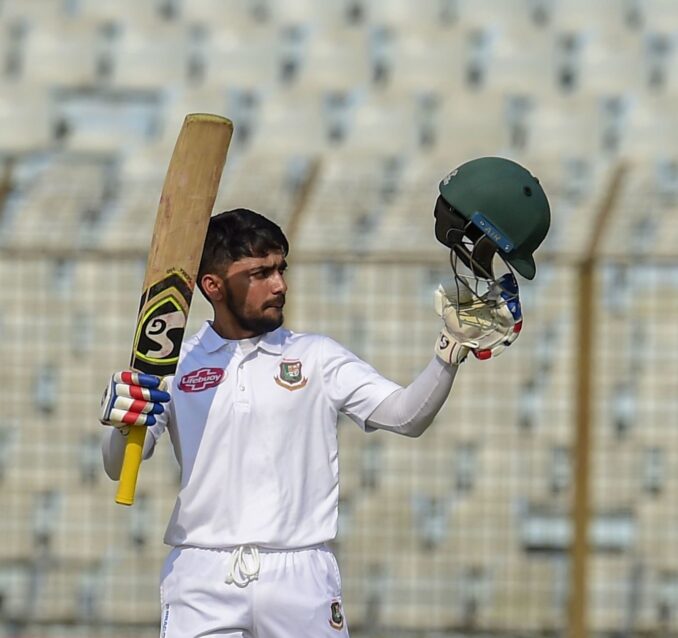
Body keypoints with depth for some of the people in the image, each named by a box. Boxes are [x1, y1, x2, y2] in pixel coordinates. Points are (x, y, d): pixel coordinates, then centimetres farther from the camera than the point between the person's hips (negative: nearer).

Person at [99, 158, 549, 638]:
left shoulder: (318, 358, 11)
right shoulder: (174, 365, 9)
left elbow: (406, 416, -1)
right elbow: (119, 468, 3)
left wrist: (453, 348, -17)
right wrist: (123, 425, -19)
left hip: (302, 581, 0)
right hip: (203, 582, 0)